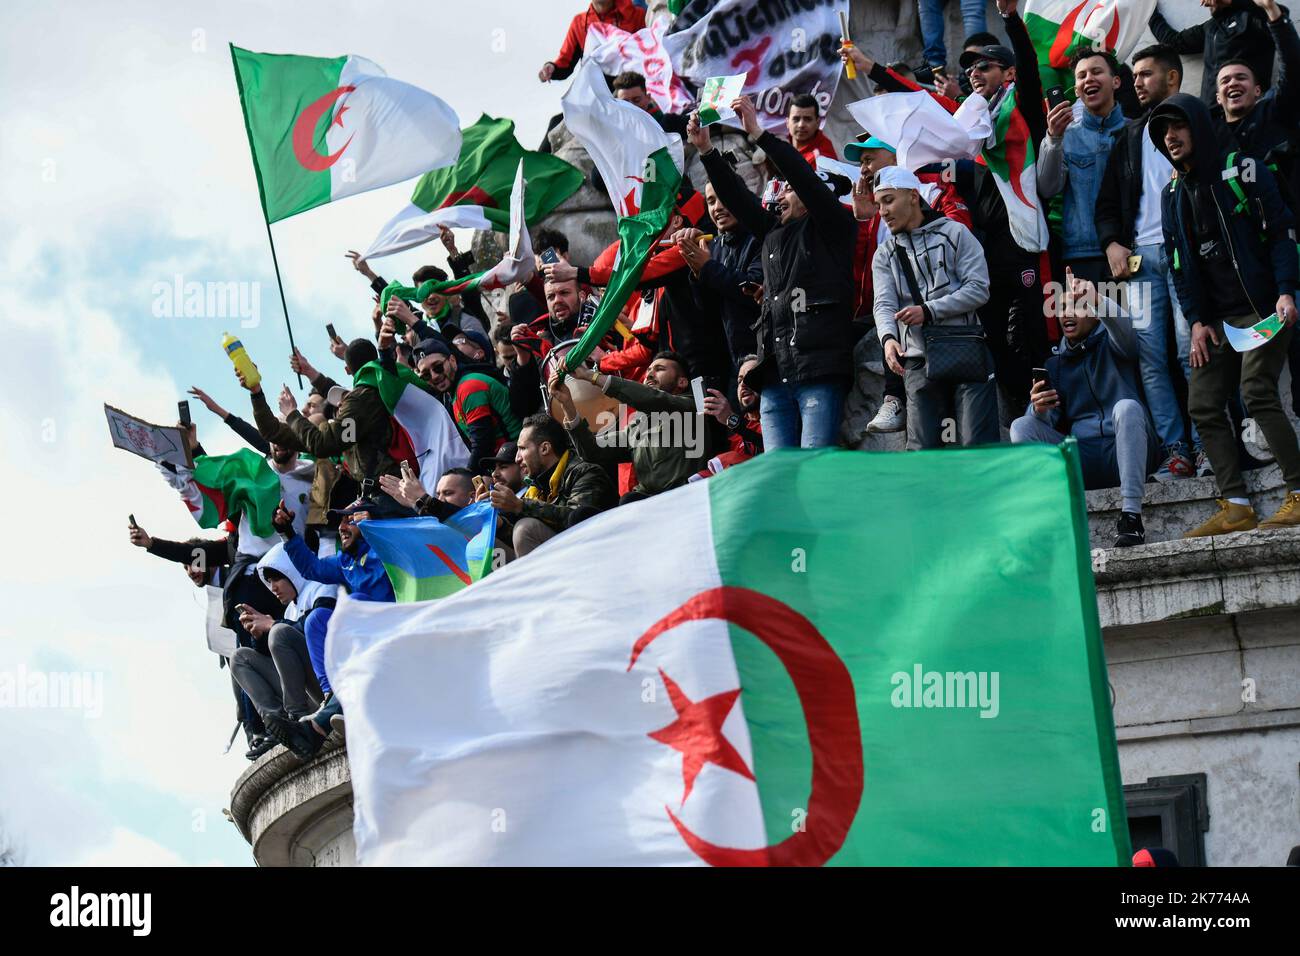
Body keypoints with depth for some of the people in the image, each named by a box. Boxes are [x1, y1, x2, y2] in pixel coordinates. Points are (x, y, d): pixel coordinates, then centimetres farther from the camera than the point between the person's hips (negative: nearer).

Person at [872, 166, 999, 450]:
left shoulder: (954, 233, 5)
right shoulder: (885, 255, 14)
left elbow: (978, 289, -5)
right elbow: (884, 304, -1)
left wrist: (929, 311, -15)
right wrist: (888, 336, -24)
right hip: (918, 361, 3)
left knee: (979, 447, -9)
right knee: (922, 450, -2)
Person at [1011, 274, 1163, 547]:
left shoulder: (1110, 343, 10)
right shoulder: (1055, 363, 20)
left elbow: (1121, 324, -17)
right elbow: (1048, 423, 12)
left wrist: (1096, 299, -38)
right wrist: (1039, 410, -14)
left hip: (1124, 450, -3)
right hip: (1083, 459, 3)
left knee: (1127, 407, -33)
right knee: (1021, 426, -14)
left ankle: (1131, 515, -39)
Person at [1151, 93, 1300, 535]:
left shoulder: (1242, 173, -3)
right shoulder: (1173, 195, 14)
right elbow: (1179, 261, 15)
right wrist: (1196, 320, 6)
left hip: (1263, 309, -7)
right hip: (1217, 318, 7)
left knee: (1257, 392, -19)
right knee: (1203, 406, -3)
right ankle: (1236, 507, -4)